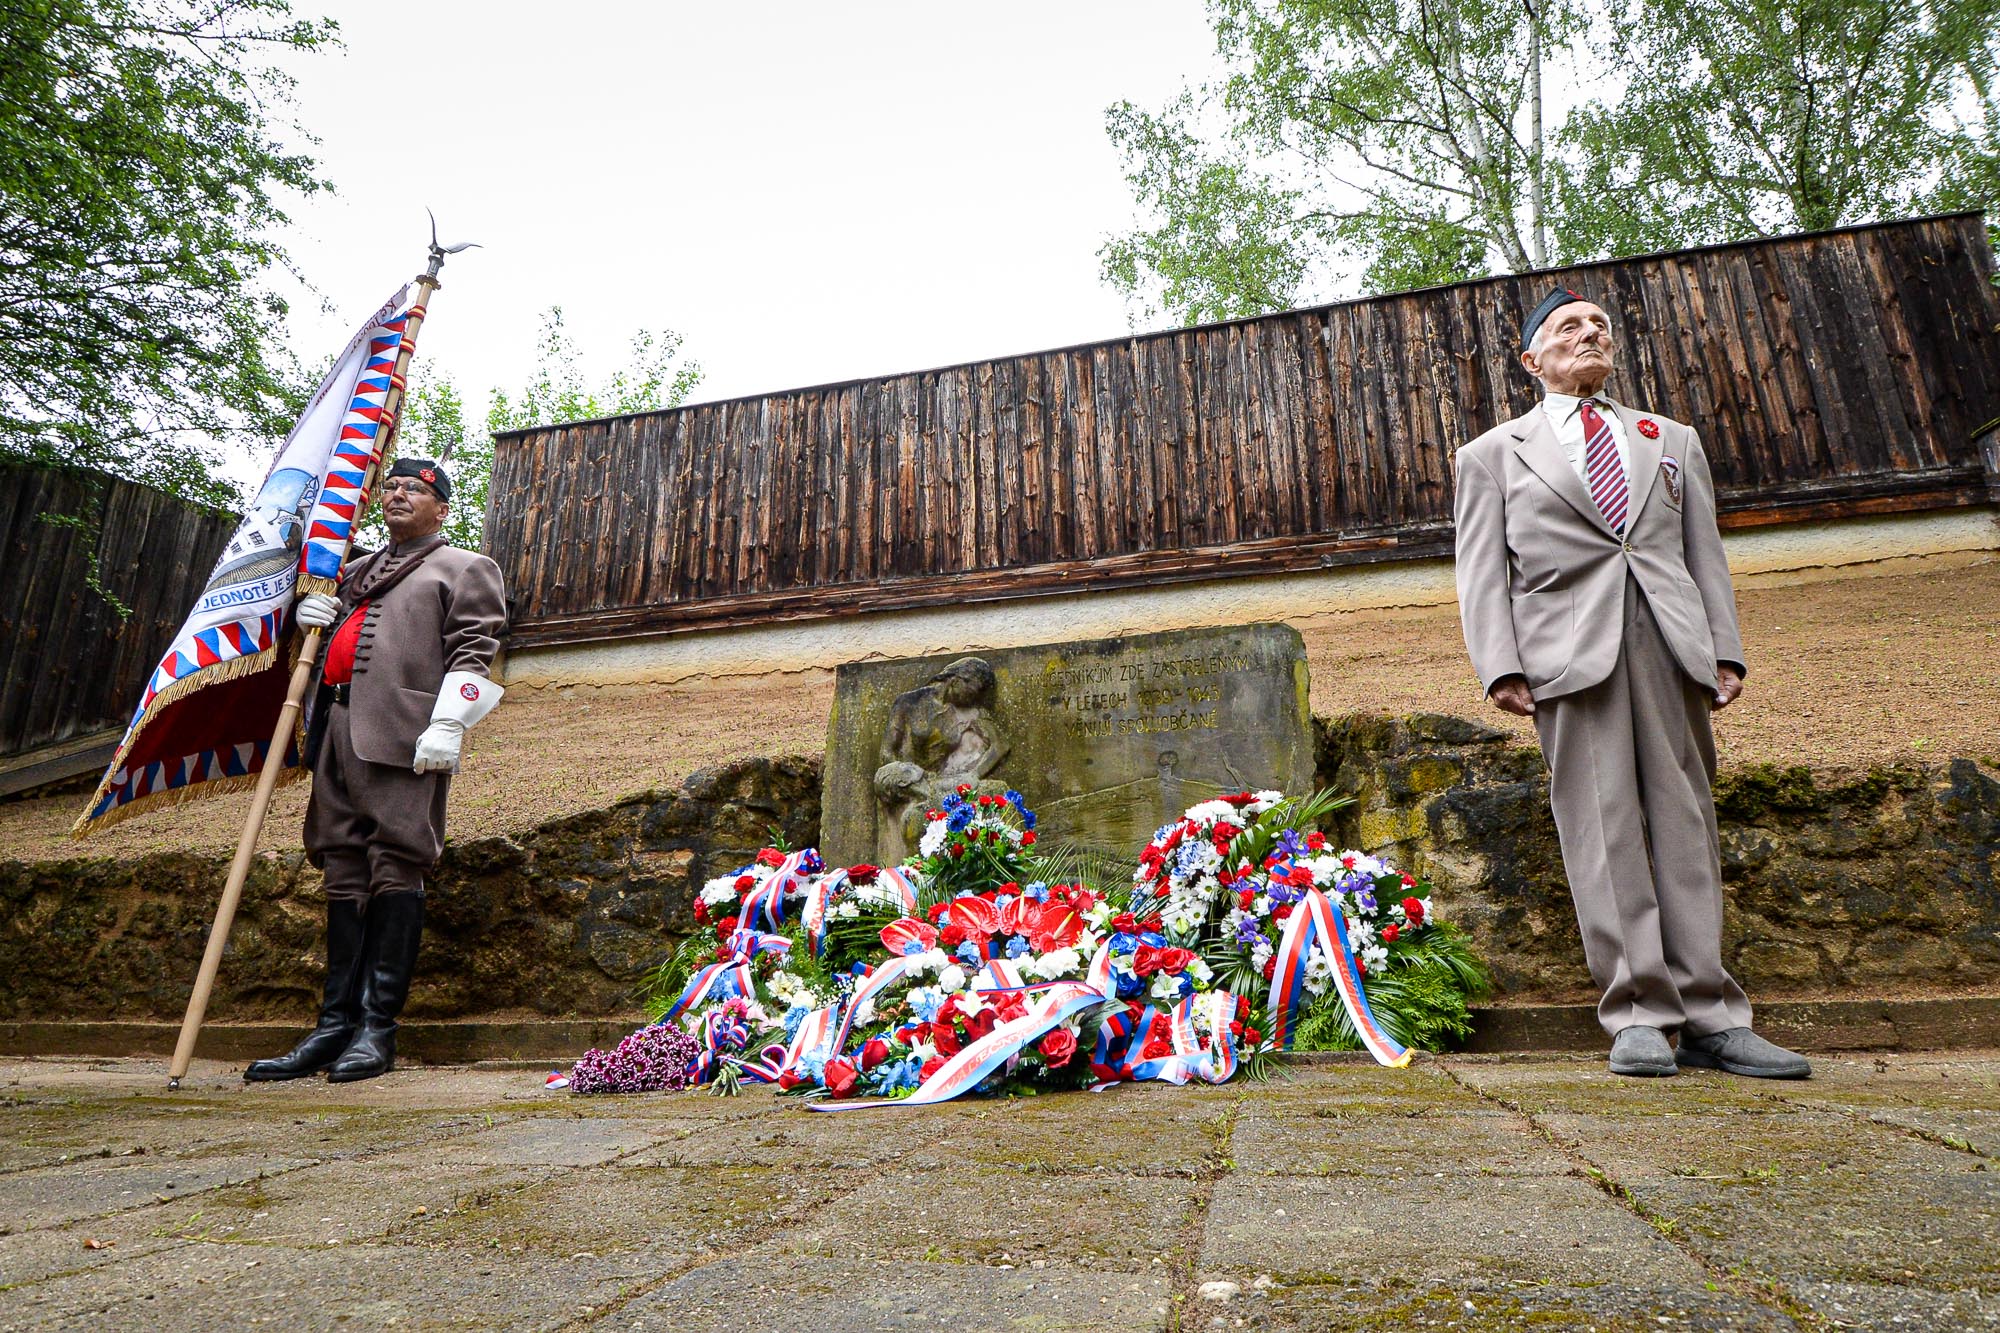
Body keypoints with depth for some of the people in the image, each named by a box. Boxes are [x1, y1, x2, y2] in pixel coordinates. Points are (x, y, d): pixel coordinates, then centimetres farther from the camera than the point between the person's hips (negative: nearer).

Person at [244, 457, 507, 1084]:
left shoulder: (463, 568, 9)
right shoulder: (358, 571, 30)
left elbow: (472, 649, -4)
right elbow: (328, 621, 41)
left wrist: (447, 725, -18)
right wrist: (311, 610, 15)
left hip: (402, 737, -7)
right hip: (337, 728, 7)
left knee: (394, 869, -9)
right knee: (345, 874, 6)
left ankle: (378, 1028, -6)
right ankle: (335, 1025, 9)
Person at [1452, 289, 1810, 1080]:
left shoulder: (1673, 441, 26)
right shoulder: (1494, 454, 15)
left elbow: (1704, 553, 19)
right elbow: (1482, 571, 5)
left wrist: (1724, 650, 6)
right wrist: (1501, 665, -8)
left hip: (1671, 646, 3)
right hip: (1570, 651, -3)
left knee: (1684, 825, 1)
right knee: (1604, 831, -7)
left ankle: (1710, 1019, 4)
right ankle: (1640, 1015, -3)